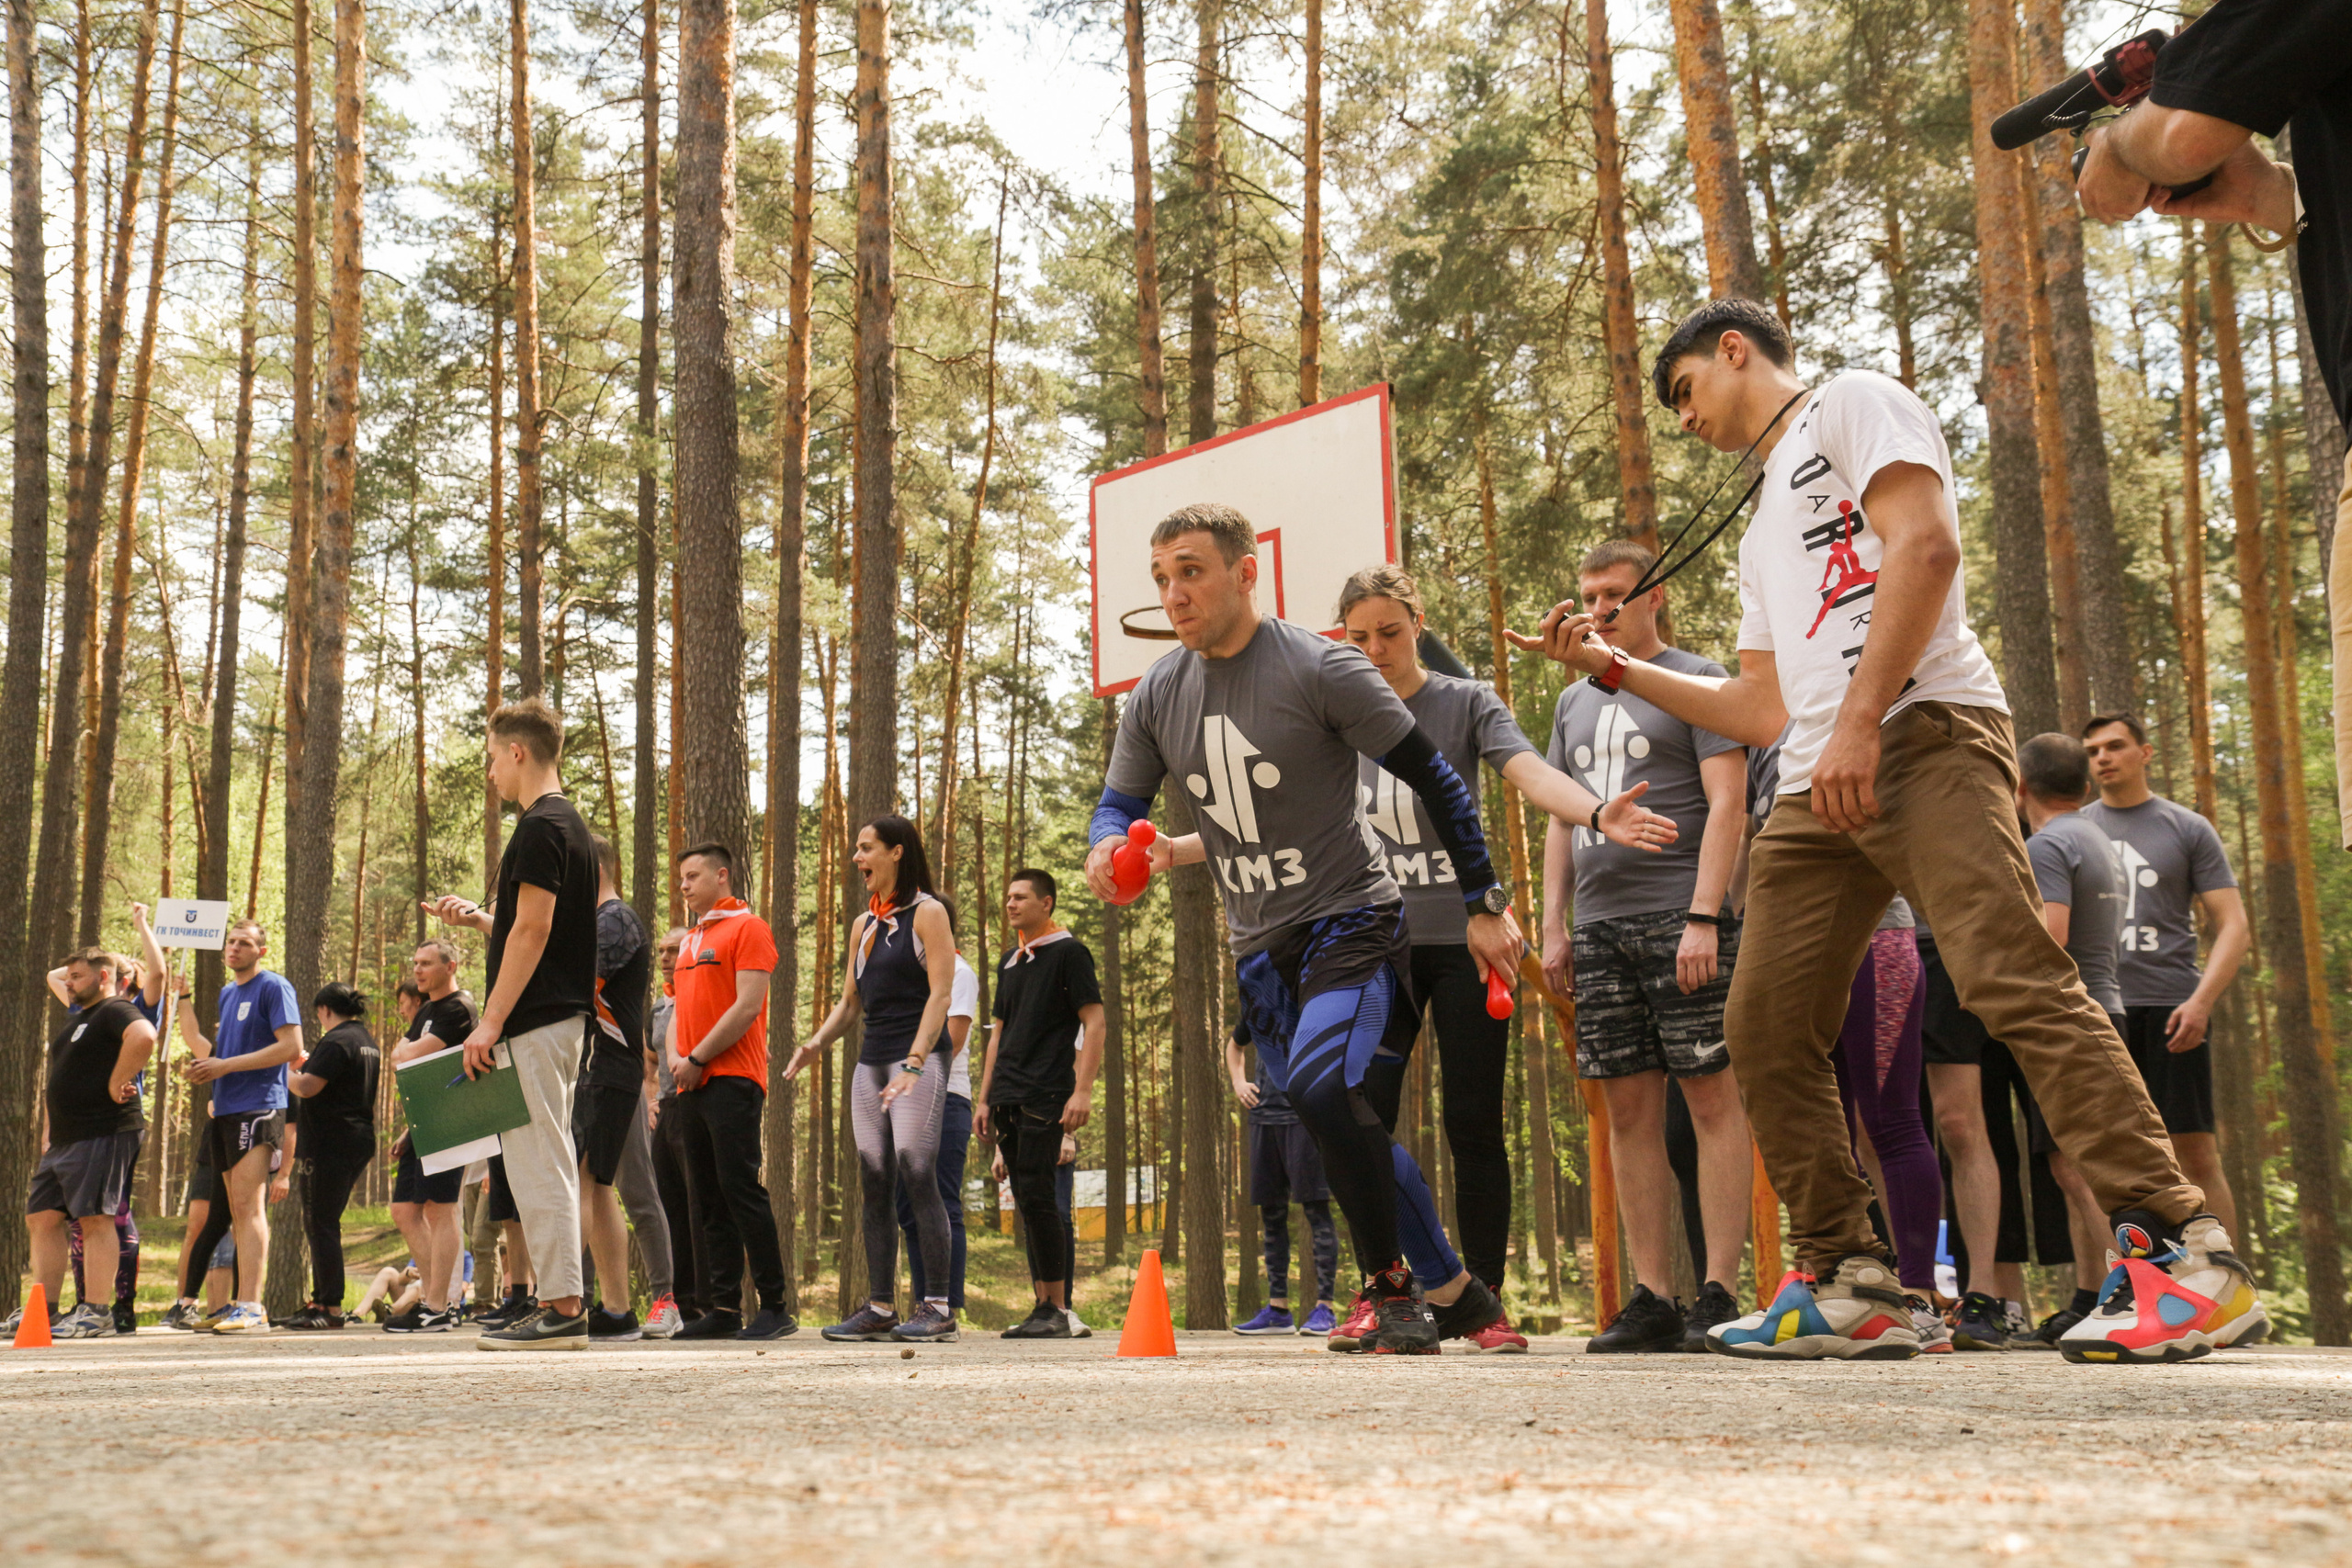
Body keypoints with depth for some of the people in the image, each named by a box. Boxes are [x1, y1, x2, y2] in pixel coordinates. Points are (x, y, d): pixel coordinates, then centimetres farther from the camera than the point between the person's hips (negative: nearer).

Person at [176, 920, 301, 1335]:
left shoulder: (274, 987, -4)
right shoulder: (227, 994, 20)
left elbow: (292, 1047, -14)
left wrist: (226, 1065, -15)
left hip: (258, 1107, -8)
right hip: (225, 1110, 8)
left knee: (248, 1204, -14)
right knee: (238, 1210, 8)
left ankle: (251, 1308, -18)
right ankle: (240, 1305, 11)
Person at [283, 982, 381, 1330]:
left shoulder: (336, 1041, -14)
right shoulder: (366, 1040, 17)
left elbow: (306, 1087, -21)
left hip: (331, 1142, -10)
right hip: (359, 1142, 10)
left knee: (321, 1224, -6)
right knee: (322, 1223, 16)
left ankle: (331, 1308, -7)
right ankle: (321, 1300, 18)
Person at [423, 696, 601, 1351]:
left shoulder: (541, 828, -13)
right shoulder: (568, 823, 18)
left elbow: (533, 932, -19)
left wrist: (491, 1022, -19)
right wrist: (477, 918, 18)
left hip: (535, 1022, -10)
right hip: (563, 1016, 10)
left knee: (539, 1164, -8)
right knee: (546, 1163, 12)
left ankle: (561, 1309, -6)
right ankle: (559, 1305, 15)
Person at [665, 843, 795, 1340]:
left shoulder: (748, 928, -3)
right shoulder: (690, 940, 22)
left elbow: (747, 1006, -12)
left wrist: (698, 1060, -12)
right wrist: (675, 1057, 3)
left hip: (731, 1080, -8)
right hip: (692, 1087, 8)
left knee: (741, 1189, -12)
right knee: (709, 1200, 6)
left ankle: (774, 1307, -10)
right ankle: (724, 1309, 9)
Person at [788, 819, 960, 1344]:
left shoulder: (926, 913, -2)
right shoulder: (863, 924, 20)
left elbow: (940, 993, -10)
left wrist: (915, 1062, -20)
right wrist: (816, 1043, 3)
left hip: (918, 1059, -7)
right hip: (871, 1061, 7)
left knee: (917, 1177, -14)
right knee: (875, 1184, 4)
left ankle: (937, 1307, -12)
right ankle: (880, 1307, 8)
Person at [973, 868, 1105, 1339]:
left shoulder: (1068, 953, -1)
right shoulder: (1009, 962, 20)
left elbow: (1094, 1022, -7)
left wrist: (1083, 1091, -16)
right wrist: (985, 1099, 18)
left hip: (1045, 1097, -7)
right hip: (1008, 1100, 7)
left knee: (1036, 1195, -13)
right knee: (1026, 1203, 6)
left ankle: (1057, 1309, -9)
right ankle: (1042, 1305, 10)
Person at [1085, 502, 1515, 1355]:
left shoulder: (1319, 669, -12)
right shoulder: (1156, 697, 5)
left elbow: (1437, 781, -7)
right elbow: (1117, 806, 11)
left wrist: (1485, 904, -7)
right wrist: (1109, 847, -14)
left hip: (1351, 923, -6)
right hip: (1259, 947, 6)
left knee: (1323, 1086, -27)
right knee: (1348, 1131, 10)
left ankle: (1388, 1286, -9)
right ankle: (1450, 1291, 26)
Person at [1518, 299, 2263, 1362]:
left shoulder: (1853, 404, 10)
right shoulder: (1763, 528, 34)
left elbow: (1924, 544, -9)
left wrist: (1857, 723, -18)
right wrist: (1613, 668, 29)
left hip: (1923, 736, -9)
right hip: (1813, 793, 9)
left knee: (2014, 983, -23)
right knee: (1765, 1027, 0)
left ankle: (2176, 1252, -24)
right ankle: (1851, 1285, 5)